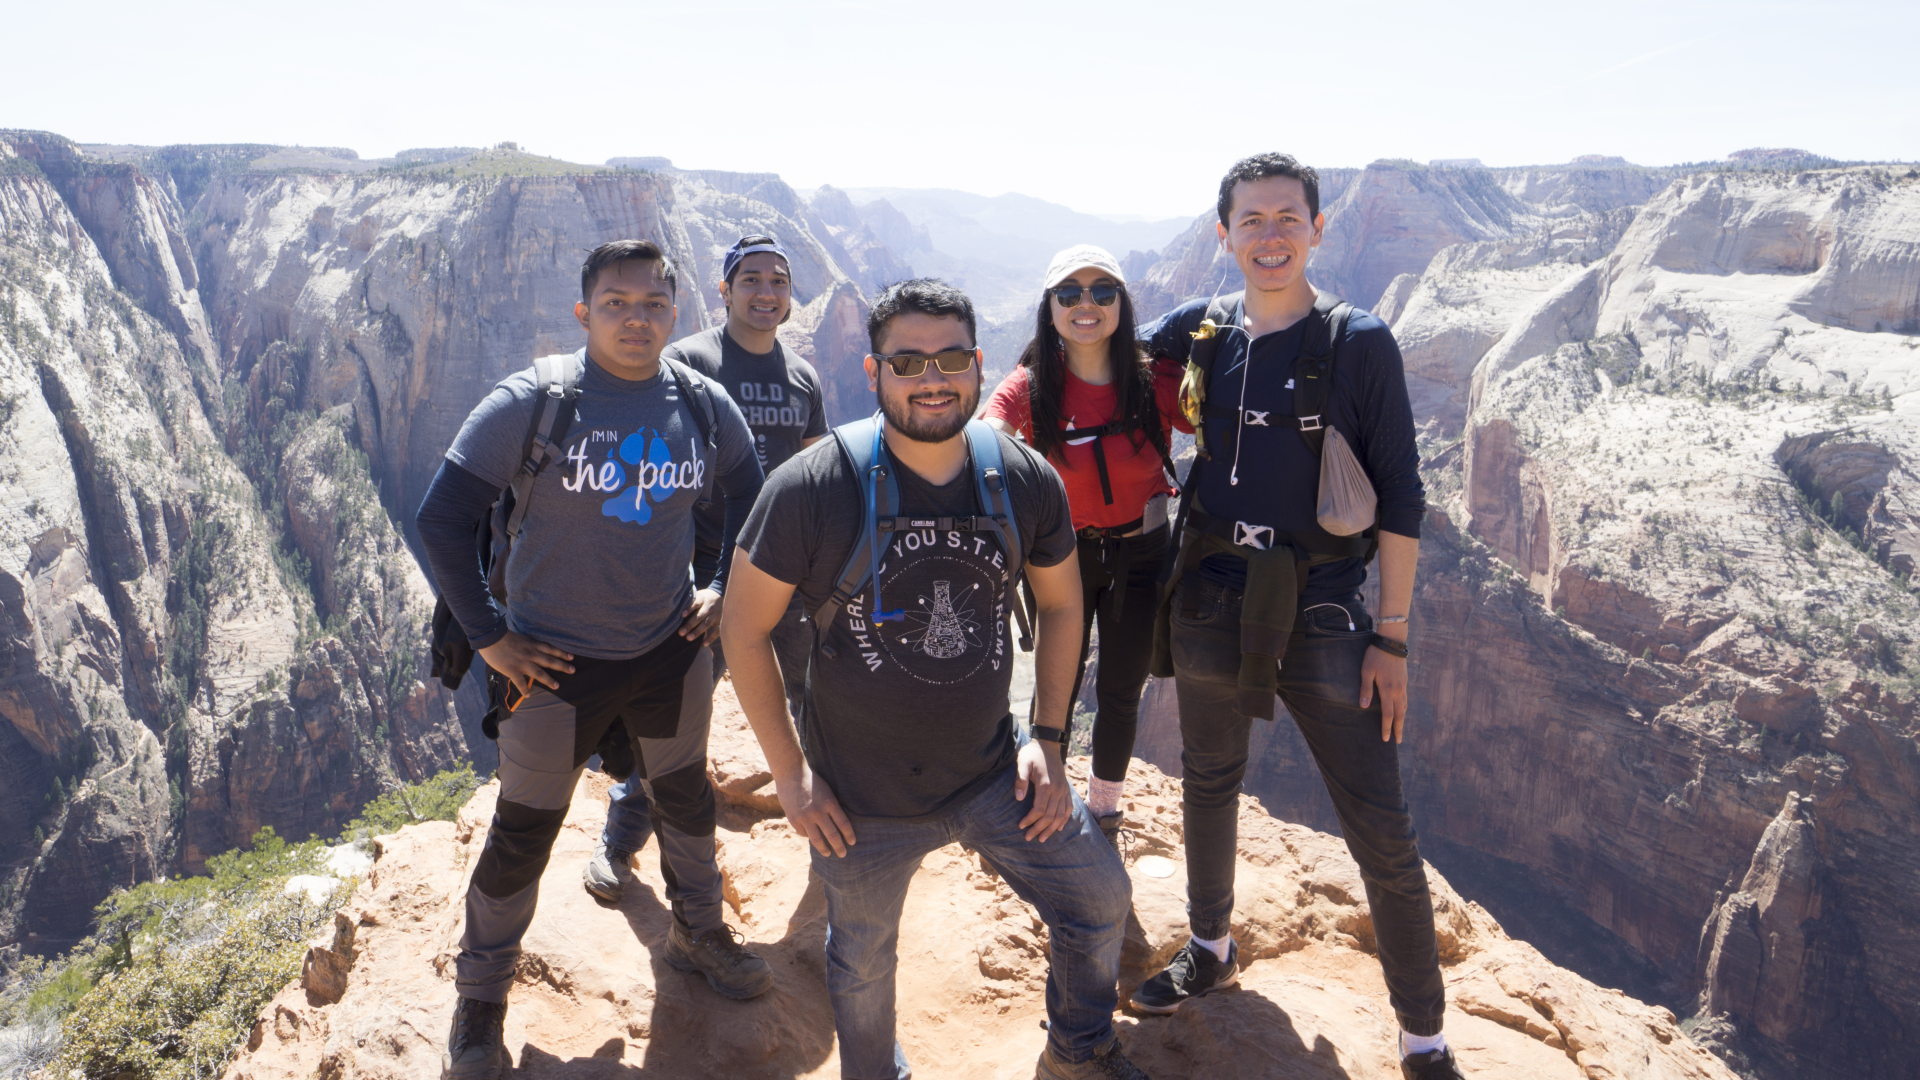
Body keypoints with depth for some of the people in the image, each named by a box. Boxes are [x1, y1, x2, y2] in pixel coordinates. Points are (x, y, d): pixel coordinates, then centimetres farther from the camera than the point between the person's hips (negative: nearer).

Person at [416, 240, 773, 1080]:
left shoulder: (703, 406, -4)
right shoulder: (529, 404, -16)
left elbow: (752, 502, 12)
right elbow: (442, 519, -13)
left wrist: (727, 591, 4)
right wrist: (489, 638, -13)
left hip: (670, 649, 4)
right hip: (556, 662, -4)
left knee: (687, 798, 22)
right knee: (524, 833, 9)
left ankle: (698, 934, 48)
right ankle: (482, 993, 32)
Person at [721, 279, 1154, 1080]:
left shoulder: (1025, 481, -8)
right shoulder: (811, 488, -19)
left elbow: (1061, 604, 8)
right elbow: (744, 629, -10)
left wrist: (1047, 736, 1)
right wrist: (789, 774, -9)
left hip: (993, 770, 3)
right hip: (860, 795, -2)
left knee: (1100, 898, 11)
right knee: (862, 962, 16)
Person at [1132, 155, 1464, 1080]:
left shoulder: (1360, 344, -6)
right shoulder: (1197, 332, 3)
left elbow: (1400, 497, -5)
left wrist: (1390, 637, -8)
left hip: (1321, 611, -3)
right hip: (1209, 603, 4)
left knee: (1381, 830, -1)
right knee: (1208, 786, 19)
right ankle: (1211, 949, 44)